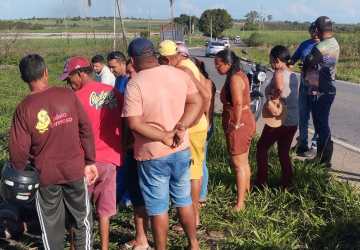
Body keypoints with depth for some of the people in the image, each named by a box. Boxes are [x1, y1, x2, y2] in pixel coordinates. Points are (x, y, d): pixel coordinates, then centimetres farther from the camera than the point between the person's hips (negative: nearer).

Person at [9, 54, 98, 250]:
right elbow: (86, 129, -6)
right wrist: (90, 162, 3)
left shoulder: (24, 108, -12)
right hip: (75, 170, 1)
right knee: (82, 219, 17)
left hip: (45, 175, -1)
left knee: (51, 225, 15)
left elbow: (18, 149, -12)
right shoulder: (67, 95, -9)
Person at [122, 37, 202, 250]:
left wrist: (164, 137, -14)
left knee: (158, 207, 9)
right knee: (184, 200, 20)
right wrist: (180, 127, -12)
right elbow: (197, 102, -1)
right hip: (181, 150, 5)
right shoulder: (179, 74, -2)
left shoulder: (134, 84, -17)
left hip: (153, 154, -5)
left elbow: (135, 124, -22)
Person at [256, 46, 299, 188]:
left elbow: (280, 89, -36)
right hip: (294, 120, 8)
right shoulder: (293, 75, 10)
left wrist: (270, 102, -23)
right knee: (284, 152, 17)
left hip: (280, 120, -7)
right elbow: (294, 96, 8)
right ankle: (286, 184, 19)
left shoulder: (279, 74, -15)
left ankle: (261, 182, 13)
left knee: (262, 148, 10)